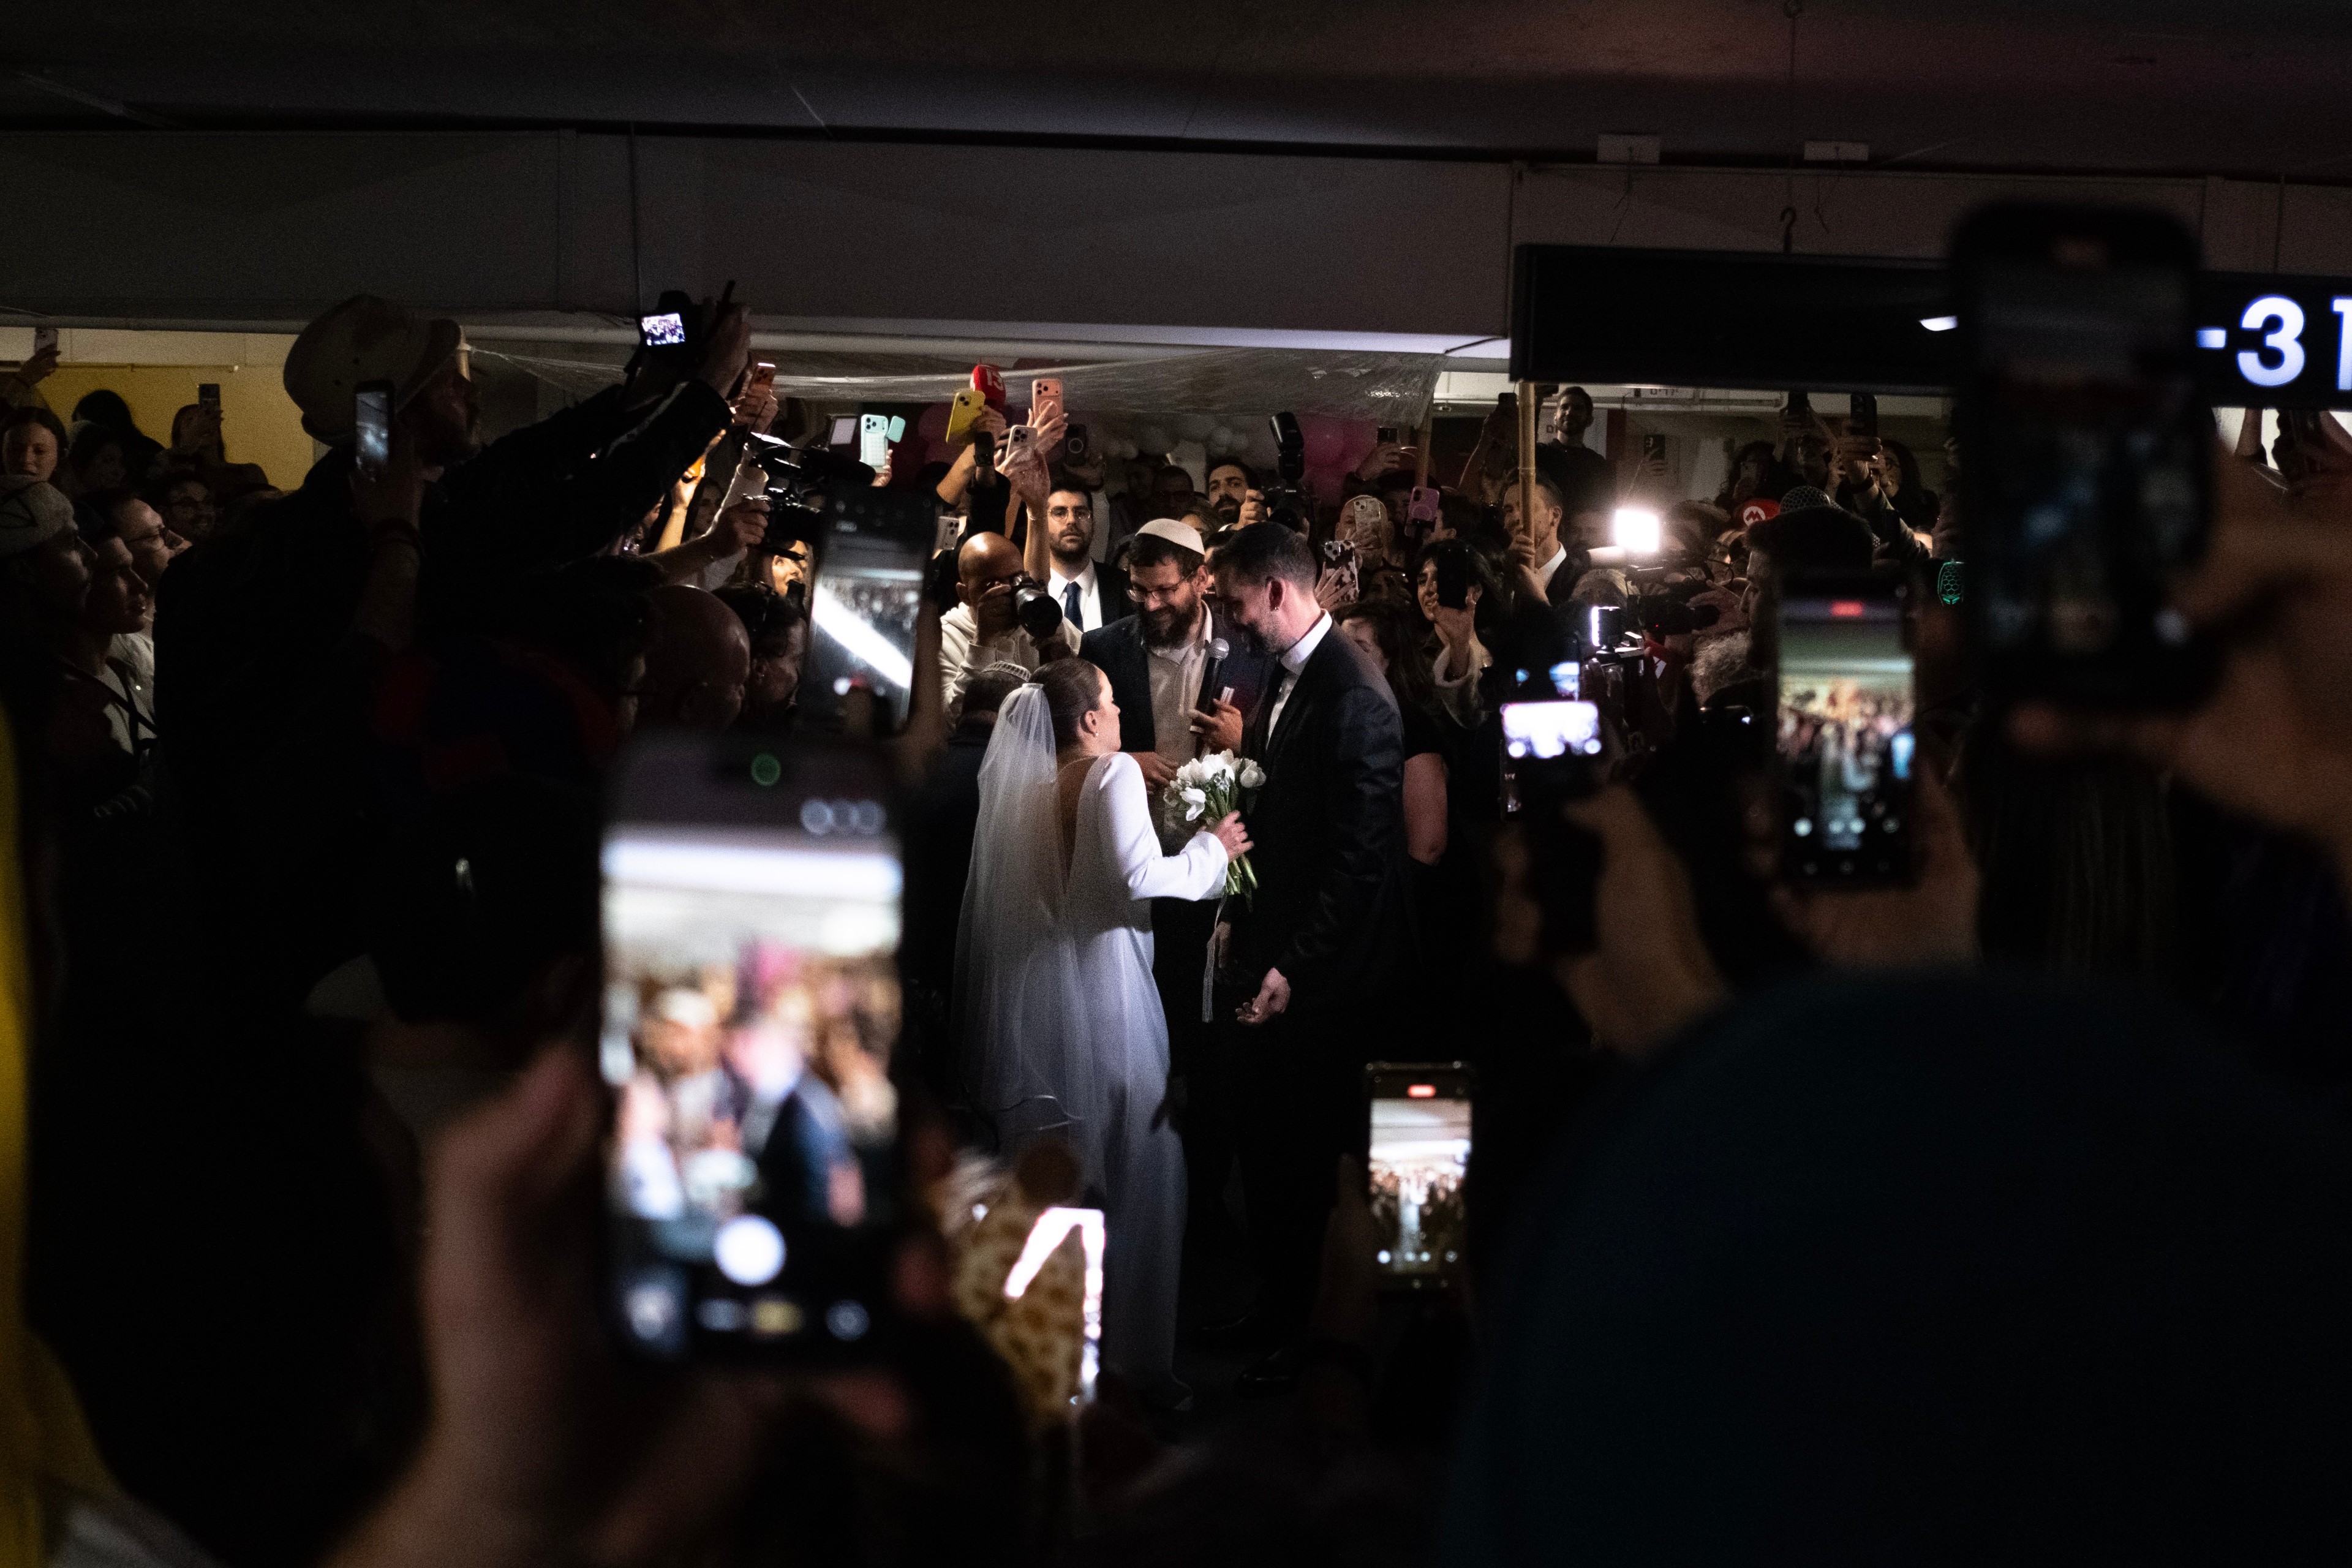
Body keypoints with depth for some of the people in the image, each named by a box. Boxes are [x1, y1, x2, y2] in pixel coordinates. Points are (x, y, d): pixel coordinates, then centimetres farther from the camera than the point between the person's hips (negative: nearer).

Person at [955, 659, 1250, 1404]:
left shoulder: (1017, 783, 5)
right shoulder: (1113, 775, -11)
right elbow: (1140, 879, -23)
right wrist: (1212, 848, -8)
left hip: (1032, 1006, 6)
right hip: (1104, 1001, -6)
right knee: (1134, 1181, 5)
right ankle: (1133, 1356, 8)